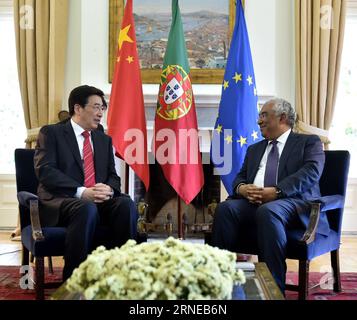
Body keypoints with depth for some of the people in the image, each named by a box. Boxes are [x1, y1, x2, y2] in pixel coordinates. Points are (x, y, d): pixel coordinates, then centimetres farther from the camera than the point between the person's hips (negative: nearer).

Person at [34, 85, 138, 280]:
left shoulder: (104, 139, 22)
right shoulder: (51, 132, 5)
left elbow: (112, 175, 16)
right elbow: (45, 171, -9)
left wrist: (109, 189, -11)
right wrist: (81, 192, -22)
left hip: (98, 200, 5)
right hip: (61, 200, -4)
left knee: (126, 204, -27)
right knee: (87, 208, -38)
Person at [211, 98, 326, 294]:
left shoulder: (309, 142, 13)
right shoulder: (254, 149, 30)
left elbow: (311, 172, -6)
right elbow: (240, 177, 21)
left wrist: (276, 191, -20)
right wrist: (242, 188, -6)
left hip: (293, 202, -4)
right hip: (253, 202, 5)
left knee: (267, 211, -38)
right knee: (225, 208, -26)